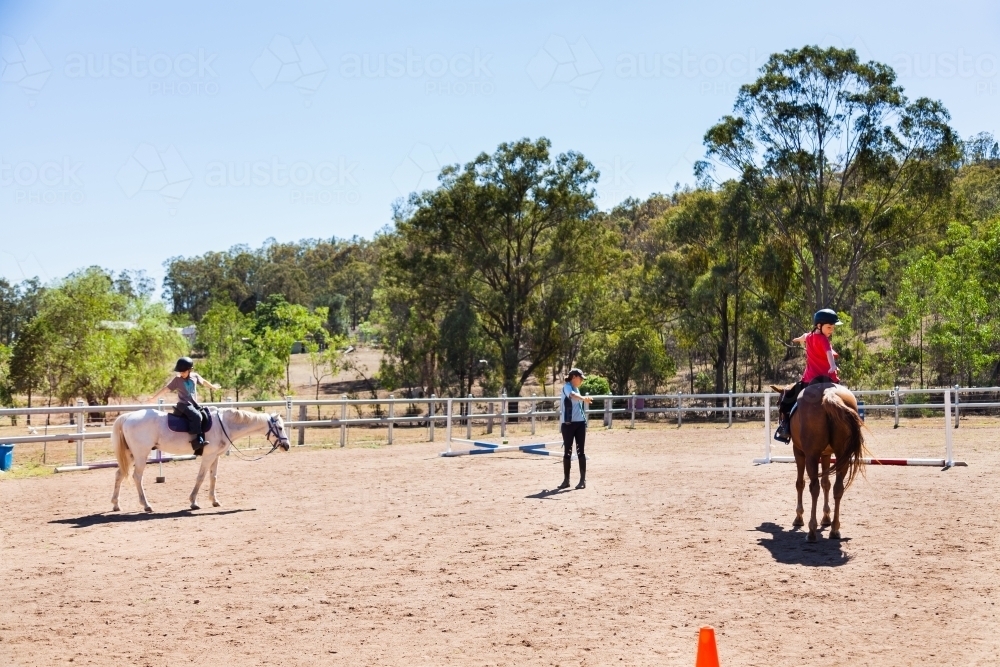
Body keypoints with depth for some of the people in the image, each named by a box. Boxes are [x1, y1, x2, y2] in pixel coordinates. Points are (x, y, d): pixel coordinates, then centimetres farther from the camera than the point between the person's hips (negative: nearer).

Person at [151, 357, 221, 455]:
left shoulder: (195, 376, 7)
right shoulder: (177, 380, -5)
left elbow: (203, 381, 26)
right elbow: (166, 389, -5)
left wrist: (213, 387, 41)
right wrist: (153, 398, -7)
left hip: (194, 404, 6)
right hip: (184, 405, -6)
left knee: (204, 417, -6)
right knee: (196, 416, -30)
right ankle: (197, 440, -33)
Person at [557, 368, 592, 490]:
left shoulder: (576, 389, 14)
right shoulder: (567, 387, -9)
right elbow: (572, 395, -34)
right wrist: (583, 398, -52)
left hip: (580, 423, 6)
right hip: (568, 424, -6)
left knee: (580, 451, 2)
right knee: (567, 452, 0)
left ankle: (583, 480, 4)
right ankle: (566, 480, 8)